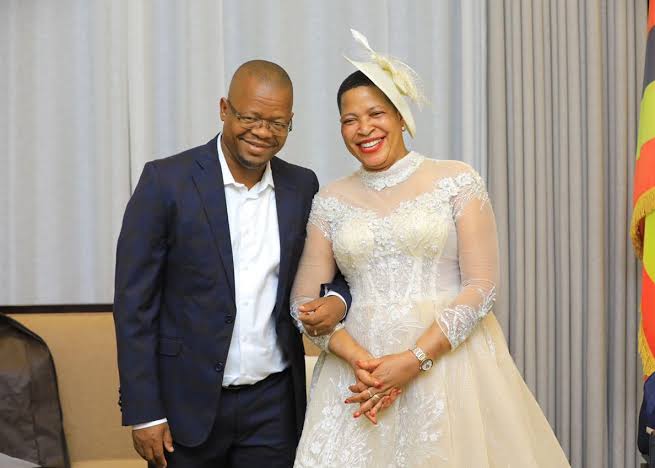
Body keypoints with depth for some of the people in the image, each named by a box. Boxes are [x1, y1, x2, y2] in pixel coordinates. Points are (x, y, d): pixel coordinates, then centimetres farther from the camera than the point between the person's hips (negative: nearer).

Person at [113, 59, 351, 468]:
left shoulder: (302, 187, 3)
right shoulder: (167, 181, -8)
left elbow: (334, 267, 15)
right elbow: (134, 303, -8)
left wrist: (337, 300, -8)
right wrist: (143, 413, -10)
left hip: (274, 404, 3)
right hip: (188, 403, -3)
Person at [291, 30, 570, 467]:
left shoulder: (457, 181, -1)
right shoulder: (331, 201, 8)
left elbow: (481, 287, -7)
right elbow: (305, 301, 5)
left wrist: (414, 360, -15)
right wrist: (358, 360, -11)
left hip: (447, 360, -2)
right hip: (357, 365, 3)